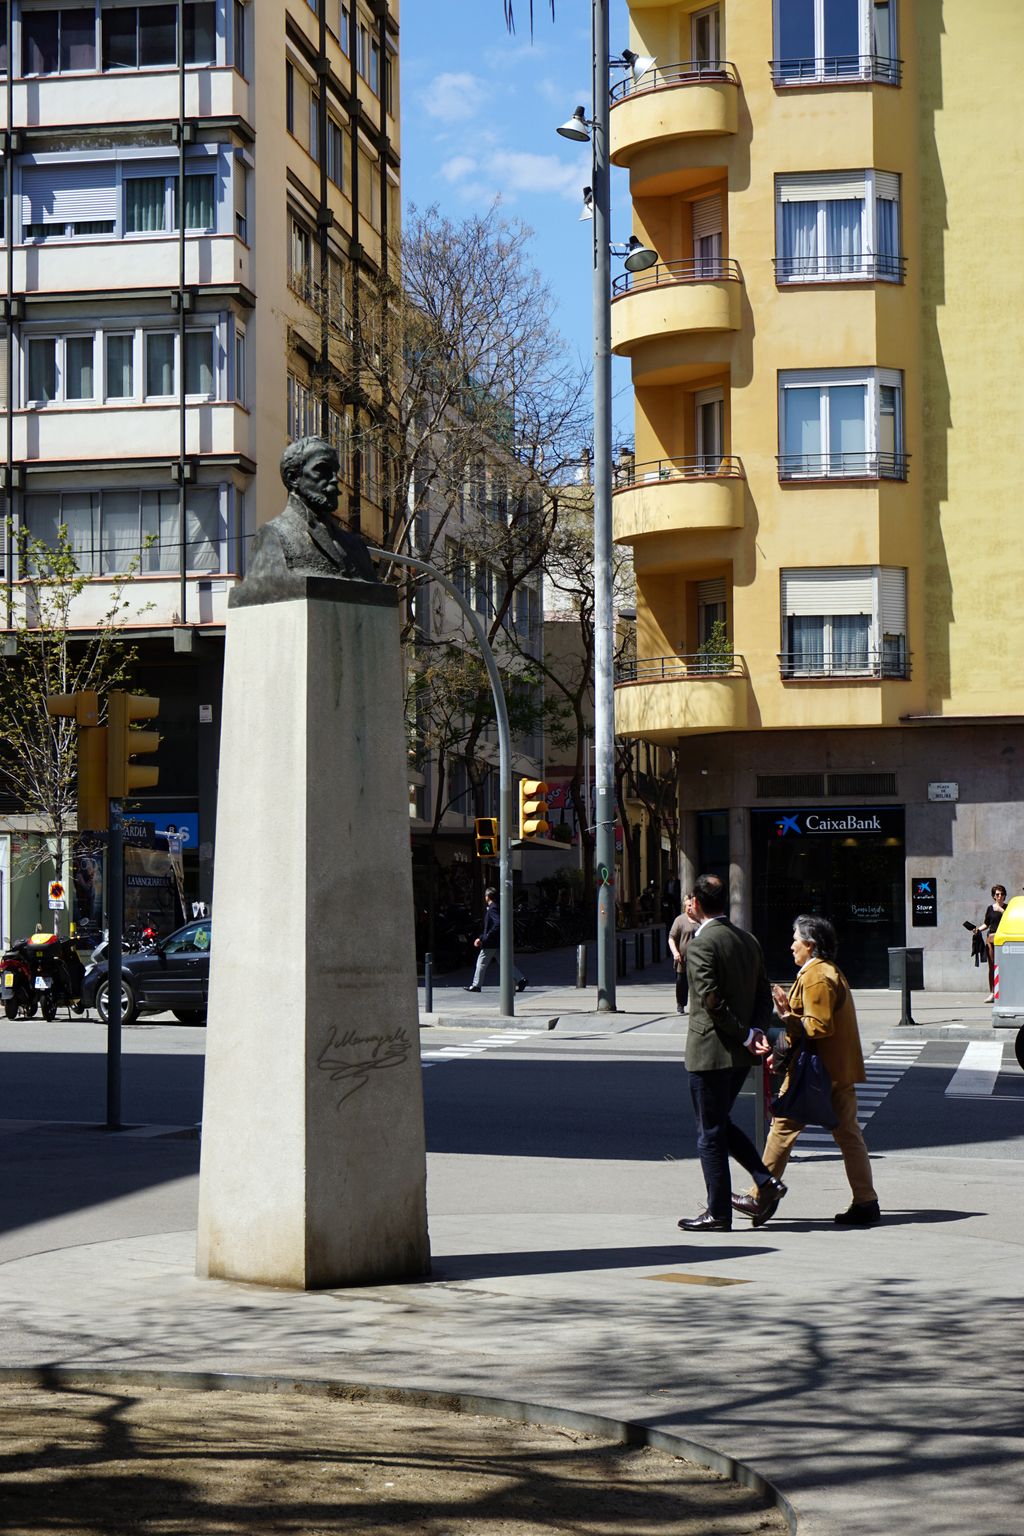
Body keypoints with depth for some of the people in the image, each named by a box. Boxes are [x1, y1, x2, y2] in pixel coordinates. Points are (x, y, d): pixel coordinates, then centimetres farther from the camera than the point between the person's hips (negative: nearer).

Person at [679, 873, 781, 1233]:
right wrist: (755, 1031, -2)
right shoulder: (749, 941, 10)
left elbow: (712, 1001, -21)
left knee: (710, 1132, 1)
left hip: (711, 1051, -8)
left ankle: (718, 1213, 6)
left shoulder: (700, 944, -15)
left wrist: (746, 1035, -13)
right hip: (741, 1054, 8)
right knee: (720, 1123, 22)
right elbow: (763, 994, 10)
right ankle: (766, 1182, 11)